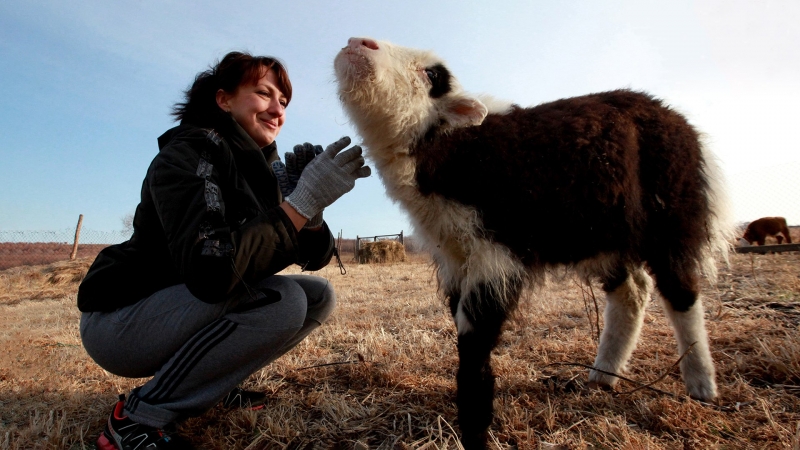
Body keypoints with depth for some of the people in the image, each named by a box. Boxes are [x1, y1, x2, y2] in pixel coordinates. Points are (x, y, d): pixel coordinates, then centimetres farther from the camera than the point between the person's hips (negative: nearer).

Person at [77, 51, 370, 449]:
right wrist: (303, 201, -35)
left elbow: (315, 257, -2)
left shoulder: (262, 169, 3)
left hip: (196, 309, 7)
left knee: (320, 297, -1)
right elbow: (211, 269, -35)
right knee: (281, 300, -29)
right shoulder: (186, 154, -19)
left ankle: (210, 381, 9)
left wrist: (310, 207, -22)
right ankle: (140, 415, -10)